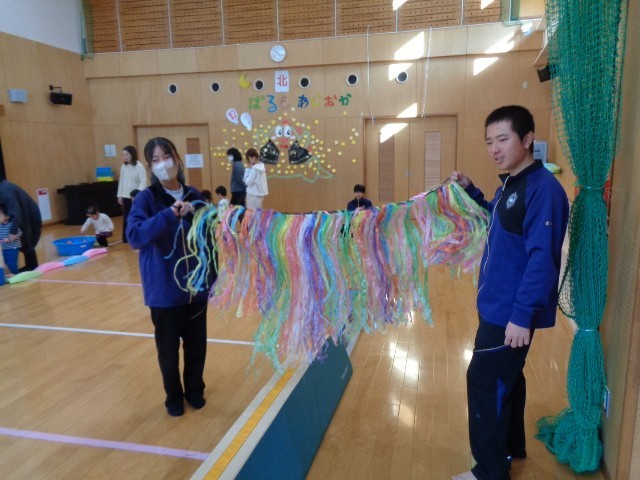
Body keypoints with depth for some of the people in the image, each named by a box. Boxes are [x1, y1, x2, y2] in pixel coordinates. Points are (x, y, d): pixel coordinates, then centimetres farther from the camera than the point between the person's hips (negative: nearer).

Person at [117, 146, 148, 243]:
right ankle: (126, 238, 18)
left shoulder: (139, 166, -10)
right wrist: (119, 195, 12)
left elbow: (143, 182, -15)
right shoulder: (123, 166, 9)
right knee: (126, 218, 9)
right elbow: (121, 181, 14)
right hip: (125, 196, 6)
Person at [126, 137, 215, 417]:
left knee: (196, 342, 14)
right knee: (168, 346, 12)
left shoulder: (193, 195, 2)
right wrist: (169, 213, -32)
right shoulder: (146, 198, -9)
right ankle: (174, 396, 34)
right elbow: (134, 236, -24)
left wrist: (212, 276, -2)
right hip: (164, 288, -3)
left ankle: (194, 389, 37)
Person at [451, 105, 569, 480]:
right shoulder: (510, 184, 9)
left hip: (512, 312, -9)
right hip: (499, 306, 9)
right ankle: (511, 447, 40)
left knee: (485, 383, 0)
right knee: (505, 378, 21)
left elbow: (542, 259, -25)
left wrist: (522, 314, -26)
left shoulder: (543, 188, -20)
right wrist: (471, 191, 15)